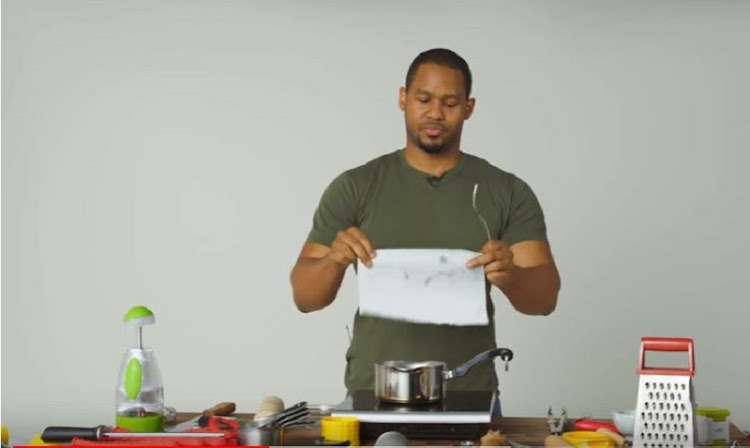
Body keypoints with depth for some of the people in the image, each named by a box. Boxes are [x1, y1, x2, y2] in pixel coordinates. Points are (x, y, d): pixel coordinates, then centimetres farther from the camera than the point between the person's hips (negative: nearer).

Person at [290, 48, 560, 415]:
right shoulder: (354, 188, 1)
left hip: (467, 400, 0)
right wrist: (334, 259, -24)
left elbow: (545, 297, -7)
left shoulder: (507, 192, 1)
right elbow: (305, 297, -2)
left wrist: (509, 276, -28)